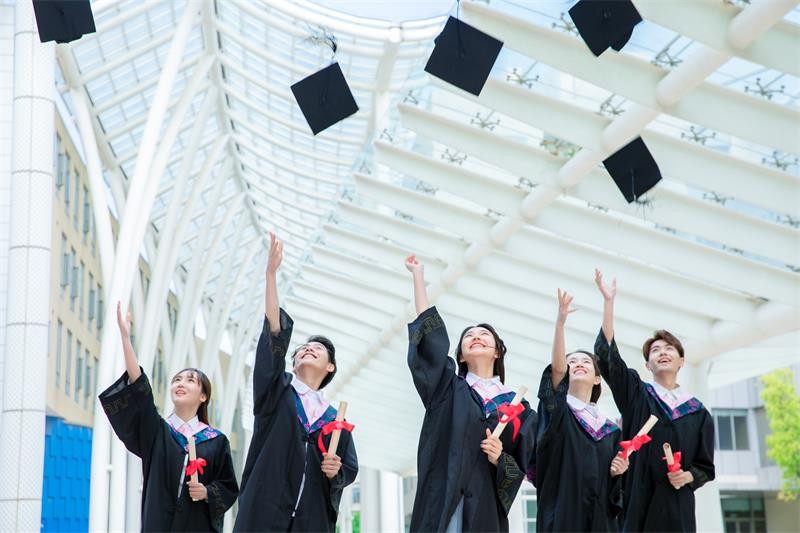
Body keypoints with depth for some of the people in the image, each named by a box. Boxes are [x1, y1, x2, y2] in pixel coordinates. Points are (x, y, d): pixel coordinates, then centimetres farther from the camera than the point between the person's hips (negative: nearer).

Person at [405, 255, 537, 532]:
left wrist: (500, 458, -12)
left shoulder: (518, 408, 12)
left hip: (486, 507, 1)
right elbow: (430, 331, 6)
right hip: (441, 504, -1)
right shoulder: (448, 389, 12)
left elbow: (522, 470, 10)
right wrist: (418, 274, 8)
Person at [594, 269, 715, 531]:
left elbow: (706, 467, 12)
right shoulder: (636, 394, 8)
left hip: (677, 507, 2)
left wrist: (688, 476, -11)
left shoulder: (698, 412, 11)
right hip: (637, 505, -1)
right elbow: (606, 354, -4)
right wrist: (609, 301, -9)